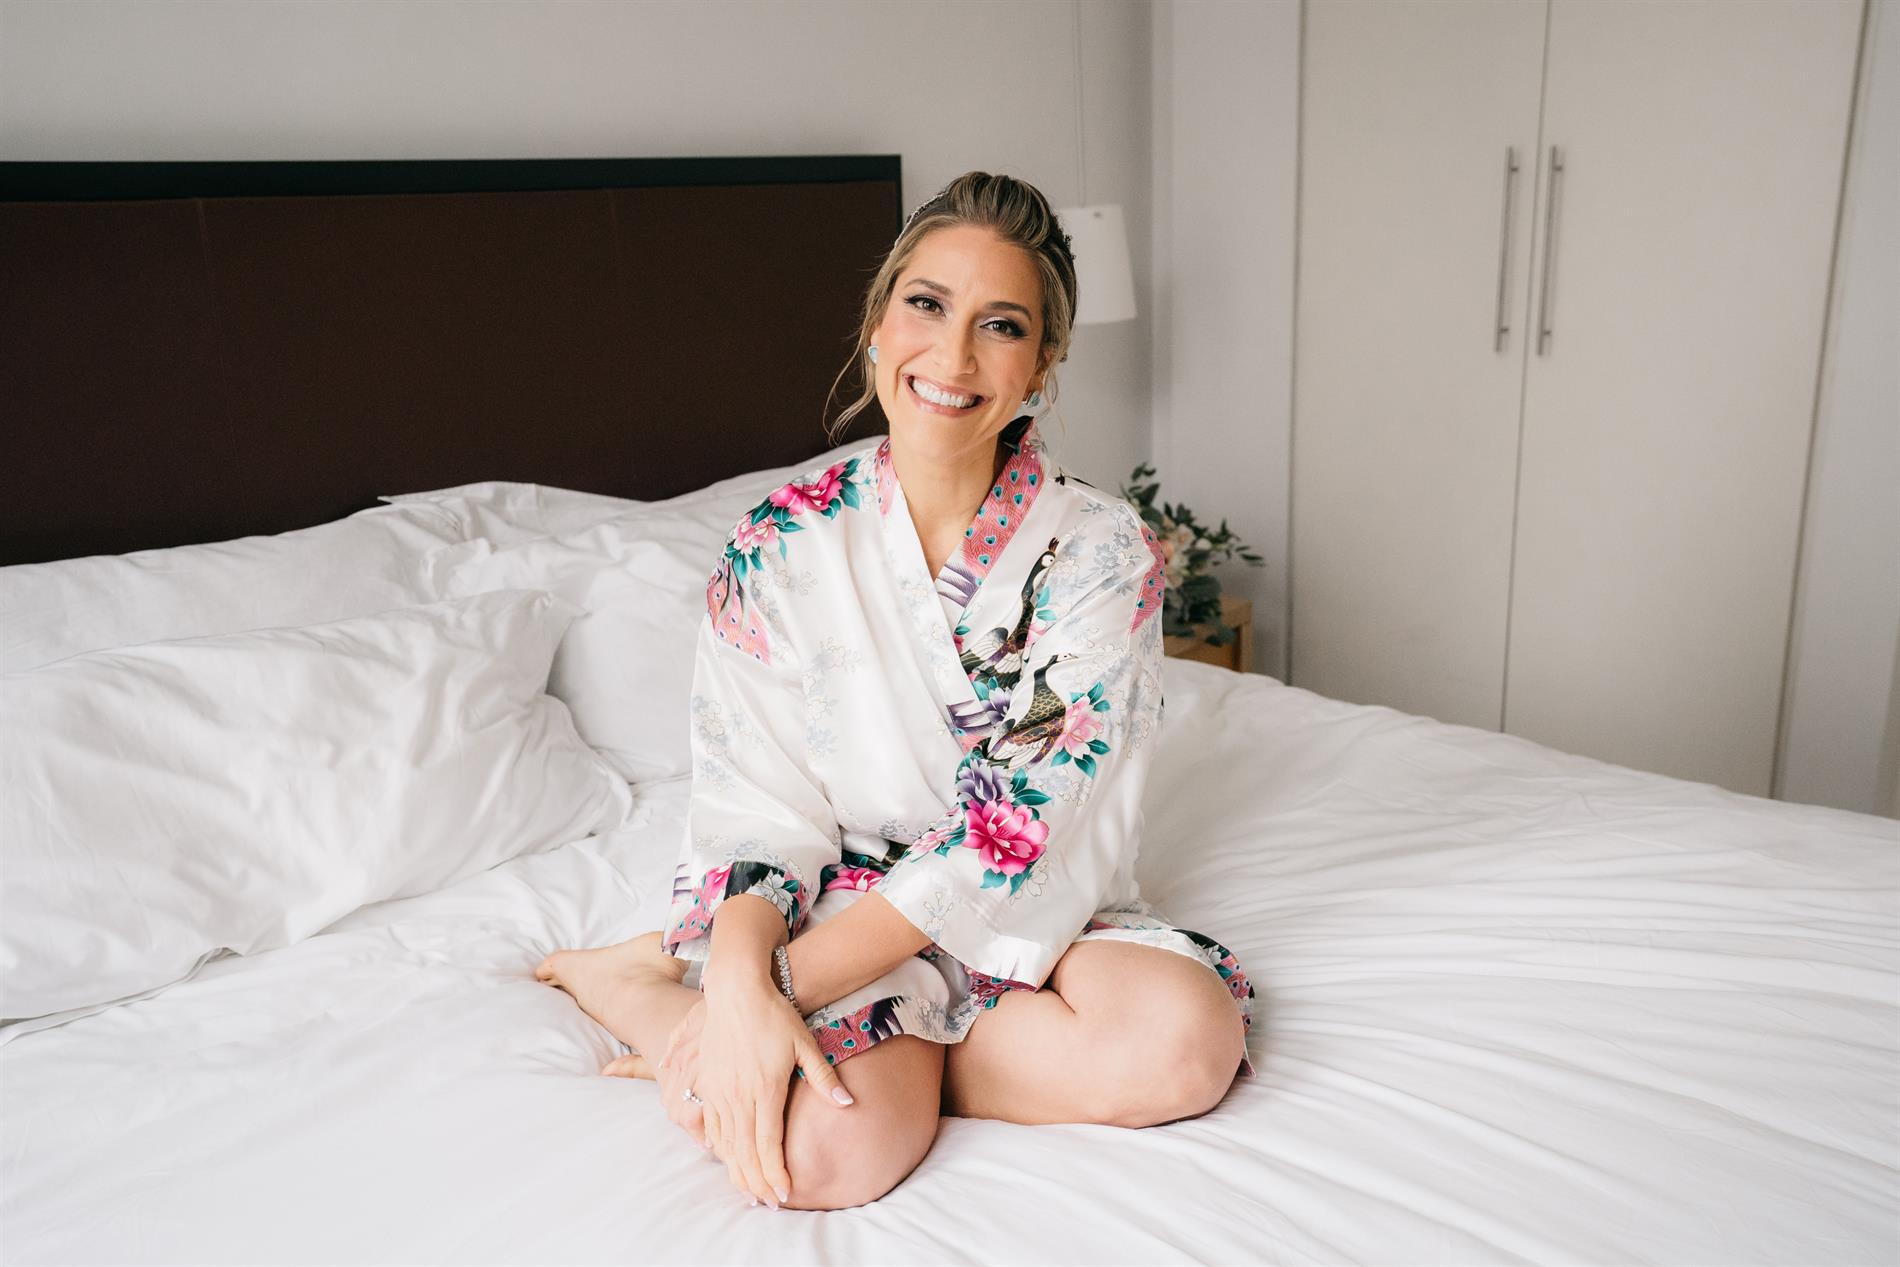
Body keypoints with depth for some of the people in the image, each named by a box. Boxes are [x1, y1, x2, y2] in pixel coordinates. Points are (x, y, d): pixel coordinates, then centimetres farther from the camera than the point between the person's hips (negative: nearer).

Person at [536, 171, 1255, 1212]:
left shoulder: (1103, 553, -10)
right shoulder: (778, 547, -6)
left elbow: (1018, 834, -17)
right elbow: (760, 810, -6)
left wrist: (782, 984, -22)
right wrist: (740, 977, -27)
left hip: (1021, 921, 2)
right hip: (841, 893, -2)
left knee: (1190, 1038, -29)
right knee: (829, 1147, -32)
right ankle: (631, 985, 0)